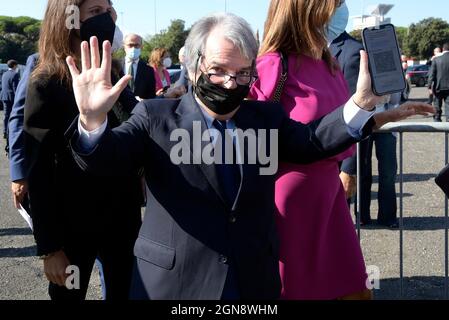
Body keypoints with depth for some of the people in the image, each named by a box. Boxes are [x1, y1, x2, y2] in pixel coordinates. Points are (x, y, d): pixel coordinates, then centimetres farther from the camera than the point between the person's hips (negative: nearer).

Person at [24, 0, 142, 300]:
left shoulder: (113, 77, 6)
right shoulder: (47, 84, -12)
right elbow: (40, 172, -13)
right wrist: (50, 246, -14)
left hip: (124, 218, 5)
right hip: (74, 225, -5)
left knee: (126, 293, 15)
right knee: (68, 293, 12)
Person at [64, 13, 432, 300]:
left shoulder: (267, 116, 9)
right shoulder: (156, 117, -3)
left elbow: (311, 141, 1)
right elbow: (106, 159, -13)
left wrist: (361, 103, -15)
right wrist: (93, 120, -35)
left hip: (256, 283, 3)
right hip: (174, 283, -3)